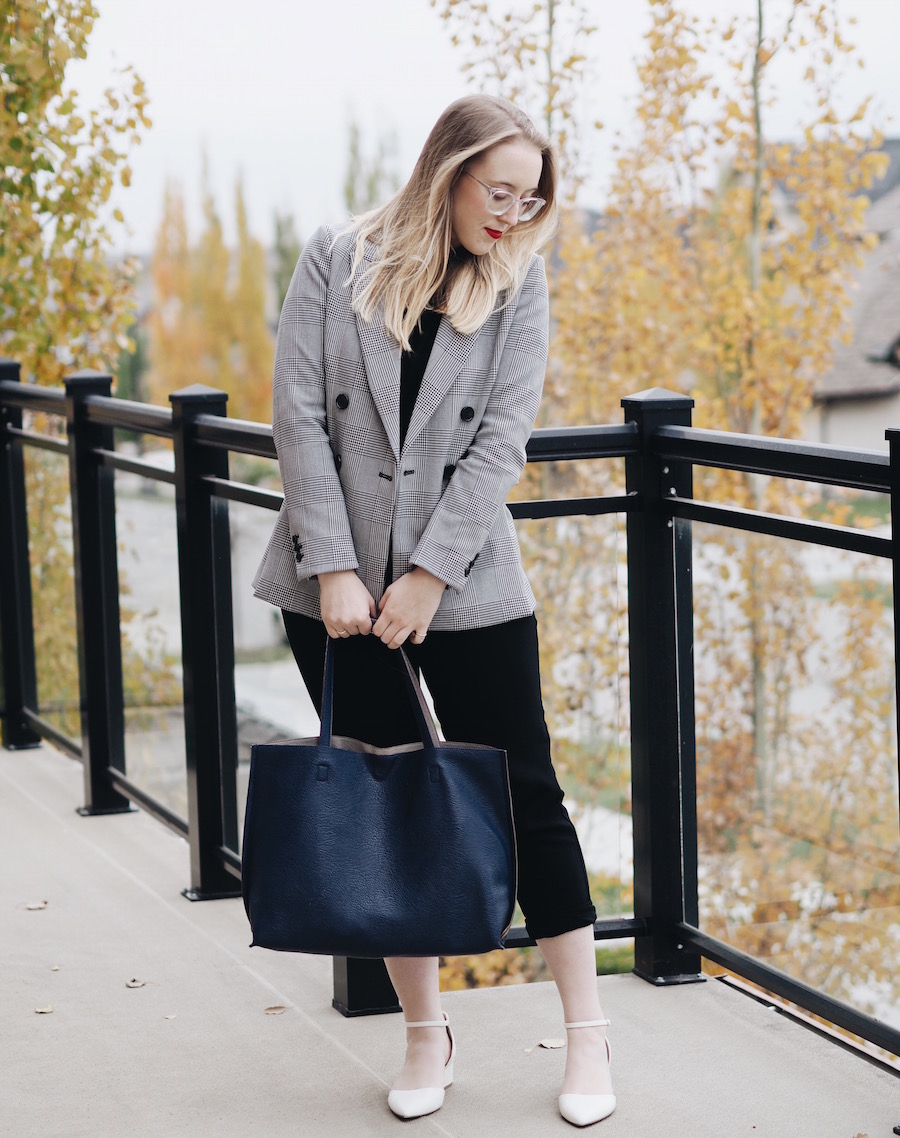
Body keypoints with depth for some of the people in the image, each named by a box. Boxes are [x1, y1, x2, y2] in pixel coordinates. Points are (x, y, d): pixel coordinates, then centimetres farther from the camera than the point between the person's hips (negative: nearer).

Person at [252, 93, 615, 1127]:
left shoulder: (519, 282, 2)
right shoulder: (338, 261, -1)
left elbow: (502, 439, -5)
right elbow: (299, 414, -5)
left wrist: (428, 576, -13)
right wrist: (336, 570, -11)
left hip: (467, 582, 0)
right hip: (338, 583, 0)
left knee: (524, 793, 0)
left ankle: (586, 1034, 9)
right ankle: (425, 1034, 18)